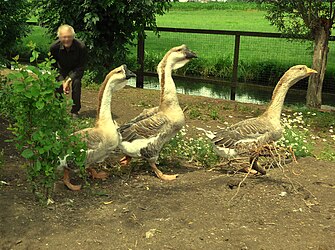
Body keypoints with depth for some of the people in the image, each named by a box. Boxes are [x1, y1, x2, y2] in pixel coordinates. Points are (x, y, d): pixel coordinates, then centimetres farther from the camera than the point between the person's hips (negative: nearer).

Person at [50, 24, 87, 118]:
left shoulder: (81, 47, -32)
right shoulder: (54, 47, -26)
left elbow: (81, 67, -23)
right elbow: (54, 67, -13)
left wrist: (69, 80, -31)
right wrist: (63, 81, -23)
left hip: (75, 69, -2)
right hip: (61, 69, 2)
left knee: (76, 82, -27)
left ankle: (75, 110, -13)